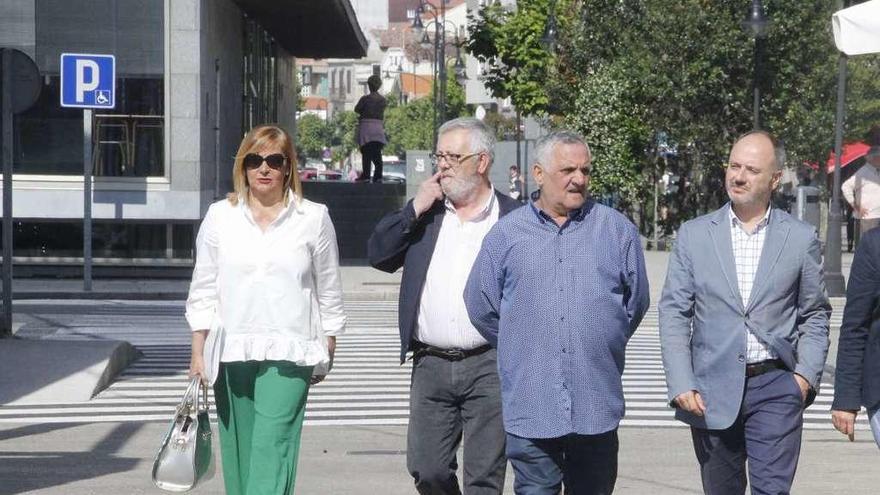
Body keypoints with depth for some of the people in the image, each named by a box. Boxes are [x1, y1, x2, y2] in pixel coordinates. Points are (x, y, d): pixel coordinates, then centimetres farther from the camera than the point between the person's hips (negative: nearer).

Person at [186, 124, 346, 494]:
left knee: (271, 449, -13)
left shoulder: (313, 219, 4)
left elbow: (329, 292, 10)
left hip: (288, 352, -2)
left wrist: (327, 352, 10)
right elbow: (203, 290, 9)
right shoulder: (220, 217, 7)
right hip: (230, 351, 2)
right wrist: (198, 352, 5)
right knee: (238, 452, 5)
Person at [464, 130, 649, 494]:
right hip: (530, 406, -1)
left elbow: (636, 302, 13)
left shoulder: (617, 230, 5)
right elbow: (481, 308, 10)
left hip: (596, 405, 1)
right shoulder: (506, 234, 4)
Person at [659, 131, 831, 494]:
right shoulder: (694, 235, 3)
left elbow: (815, 315, 10)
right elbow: (674, 313, 2)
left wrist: (806, 375, -3)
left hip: (776, 386, -1)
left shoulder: (801, 238, 3)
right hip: (712, 390, 1)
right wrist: (681, 383, -7)